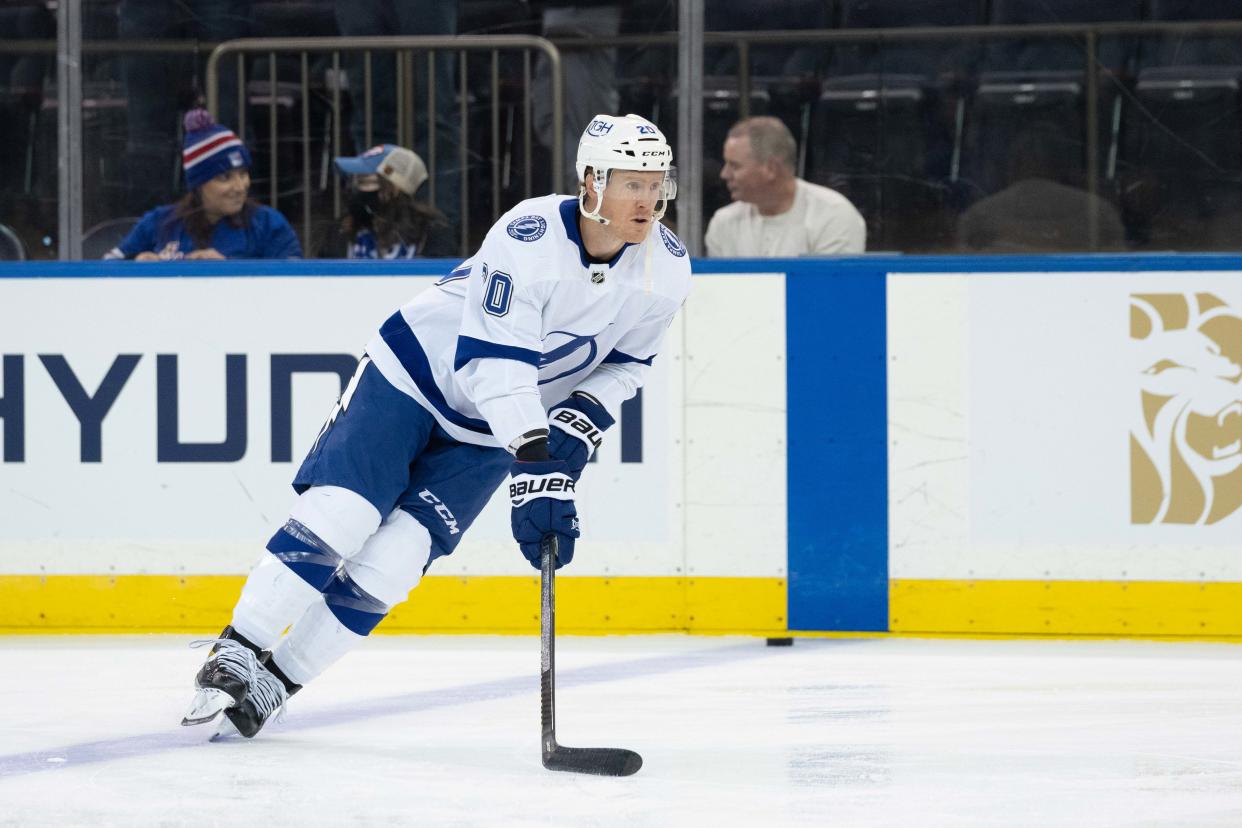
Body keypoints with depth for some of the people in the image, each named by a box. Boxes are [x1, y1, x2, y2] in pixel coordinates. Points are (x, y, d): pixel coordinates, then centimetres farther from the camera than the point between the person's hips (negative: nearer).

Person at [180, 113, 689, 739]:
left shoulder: (666, 270, -12)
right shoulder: (528, 237, -30)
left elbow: (626, 363, 5)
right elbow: (496, 363, -33)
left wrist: (579, 425, -12)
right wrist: (536, 474, -37)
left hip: (484, 440, 4)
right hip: (415, 374, -4)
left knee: (389, 564, -9)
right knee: (336, 517, -16)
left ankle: (275, 682, 3)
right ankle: (237, 653, -1)